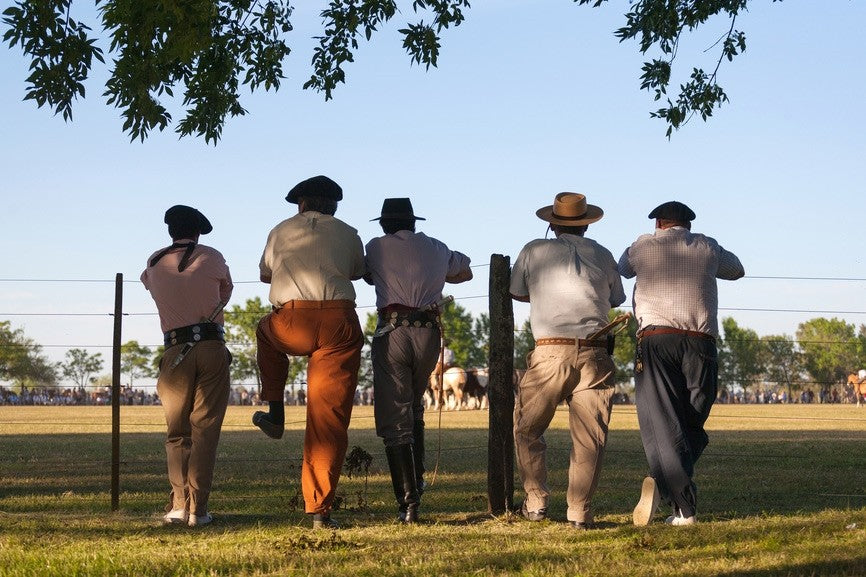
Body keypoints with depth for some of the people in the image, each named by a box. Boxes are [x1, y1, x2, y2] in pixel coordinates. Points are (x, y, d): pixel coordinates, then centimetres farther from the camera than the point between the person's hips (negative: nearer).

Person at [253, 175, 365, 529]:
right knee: (330, 419, 3)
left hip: (292, 326, 0)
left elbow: (265, 274, 30)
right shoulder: (348, 235, 15)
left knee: (266, 331, 38)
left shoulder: (282, 232, 16)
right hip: (340, 324, 0)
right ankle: (320, 509, -1)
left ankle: (275, 414, 33)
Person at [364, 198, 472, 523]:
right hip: (428, 333, 3)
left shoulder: (376, 248, 7)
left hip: (392, 333, -3)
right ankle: (416, 482, 24)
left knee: (394, 420, -1)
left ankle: (408, 503, -9)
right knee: (414, 409, 25)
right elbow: (465, 273, 34)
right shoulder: (436, 248, 16)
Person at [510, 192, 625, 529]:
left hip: (550, 352, -1)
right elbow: (615, 299, 24)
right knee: (589, 436, 4)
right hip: (594, 355, 2)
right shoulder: (602, 256, 10)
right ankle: (580, 511, 1)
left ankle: (536, 502, 11)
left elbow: (517, 293, 19)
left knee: (527, 430, 13)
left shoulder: (534, 251, 5)